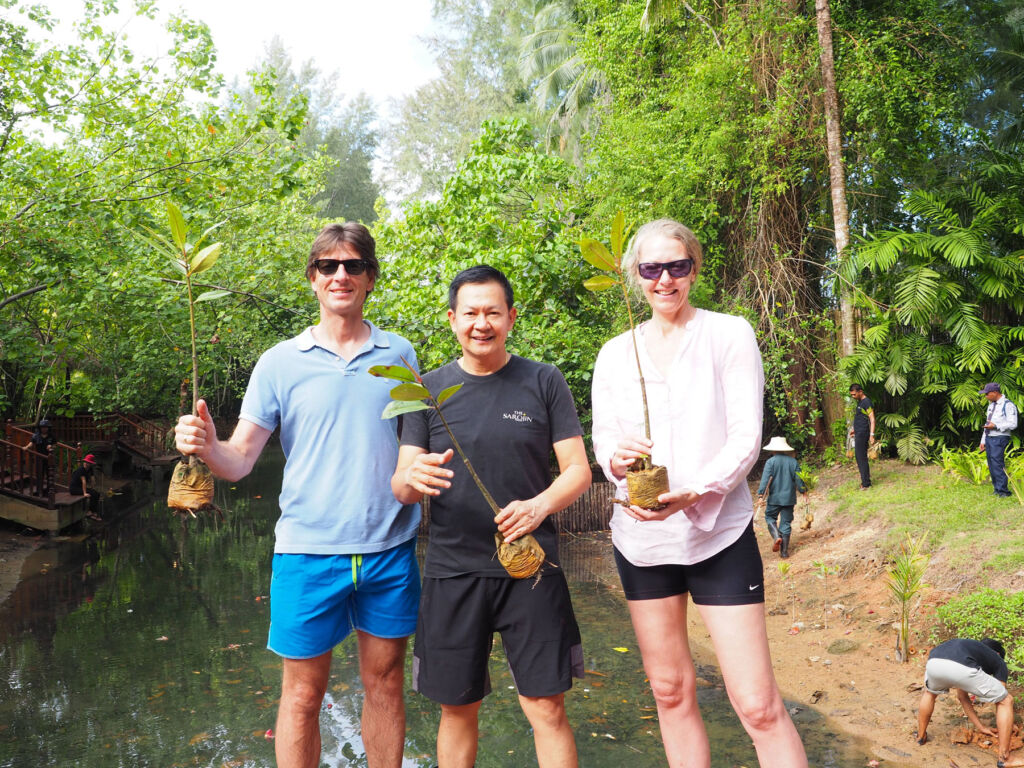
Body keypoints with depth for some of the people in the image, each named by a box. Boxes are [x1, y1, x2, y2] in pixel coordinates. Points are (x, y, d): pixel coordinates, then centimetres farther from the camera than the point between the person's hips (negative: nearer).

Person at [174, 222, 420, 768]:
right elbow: (239, 459, -4)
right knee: (303, 695, 9)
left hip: (390, 547, 2)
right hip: (309, 549, -1)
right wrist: (206, 447, -24)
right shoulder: (280, 362, 0)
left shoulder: (399, 354, 6)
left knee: (385, 684, 14)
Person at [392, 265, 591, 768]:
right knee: (457, 709, 11)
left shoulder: (544, 382, 3)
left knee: (547, 710, 0)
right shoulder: (429, 389, 6)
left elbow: (578, 470, 2)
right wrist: (412, 479, -22)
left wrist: (540, 505, -19)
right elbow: (400, 487, 3)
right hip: (452, 570, 1)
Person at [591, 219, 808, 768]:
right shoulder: (615, 353, 7)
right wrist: (615, 457, -16)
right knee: (671, 691, 14)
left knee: (758, 705, -7)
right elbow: (602, 438, 8)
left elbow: (746, 437, -9)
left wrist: (691, 493, -24)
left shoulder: (729, 334, -3)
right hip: (640, 534, 4)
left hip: (719, 532, -4)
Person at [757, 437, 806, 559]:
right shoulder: (793, 462, 1)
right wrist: (803, 490, 22)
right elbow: (799, 480, 4)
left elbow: (765, 479, -13)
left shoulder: (770, 462, -8)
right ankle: (784, 551, 7)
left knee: (770, 517, 15)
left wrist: (761, 494, -12)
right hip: (789, 498, 3)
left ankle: (776, 536, -11)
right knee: (786, 522, 7)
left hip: (774, 498, -3)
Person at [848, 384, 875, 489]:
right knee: (860, 457, 13)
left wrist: (872, 435, -23)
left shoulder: (867, 402, -14)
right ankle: (865, 481, 20)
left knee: (861, 458, -8)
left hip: (863, 433, -10)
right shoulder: (859, 402, 15)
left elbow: (872, 419, -18)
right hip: (858, 433, 10)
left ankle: (866, 484, -4)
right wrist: (854, 428, 31)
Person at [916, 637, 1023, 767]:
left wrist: (980, 726, 58)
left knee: (929, 693, 43)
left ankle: (921, 736, 46)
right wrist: (1000, 734, 47)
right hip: (962, 669, -5)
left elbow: (962, 697, 51)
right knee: (1006, 701, 23)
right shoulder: (999, 661, 34)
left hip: (933, 663, 5)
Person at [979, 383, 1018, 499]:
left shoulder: (1008, 405, -9)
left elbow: (1012, 424, -15)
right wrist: (983, 441, 21)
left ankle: (1003, 490, -11)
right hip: (989, 437, 9)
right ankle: (997, 489, 12)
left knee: (997, 464, -15)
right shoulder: (991, 405, 19)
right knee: (991, 465, 7)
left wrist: (996, 426, -21)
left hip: (999, 438, -9)